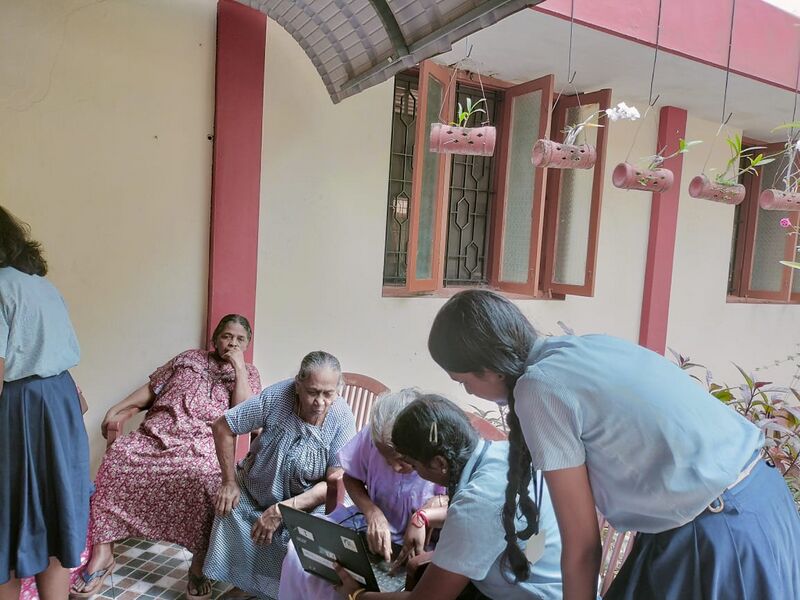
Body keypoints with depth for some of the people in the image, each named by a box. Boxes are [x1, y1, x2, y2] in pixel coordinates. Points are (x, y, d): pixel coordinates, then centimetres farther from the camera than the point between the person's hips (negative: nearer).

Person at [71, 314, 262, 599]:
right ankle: (102, 552, -11)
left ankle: (199, 565, -14)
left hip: (203, 442, -3)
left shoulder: (248, 373, 16)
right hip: (160, 430, 4)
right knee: (117, 456, -23)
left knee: (209, 480, -34)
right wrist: (118, 409, 11)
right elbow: (152, 388, 22)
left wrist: (239, 366, -2)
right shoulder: (189, 357, 24)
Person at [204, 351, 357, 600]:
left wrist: (282, 511, -26)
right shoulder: (276, 396, -23)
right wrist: (229, 482, -12)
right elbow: (222, 428, -12)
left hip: (305, 502, -1)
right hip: (253, 492, 2)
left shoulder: (343, 418, -23)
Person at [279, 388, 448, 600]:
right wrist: (372, 512, -20)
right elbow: (351, 478, 0)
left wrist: (424, 517, -33)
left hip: (420, 544, -3)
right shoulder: (373, 435, -18)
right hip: (373, 518, 4)